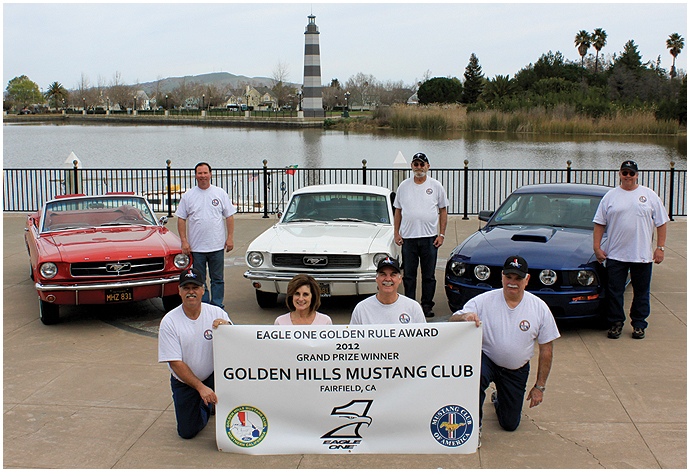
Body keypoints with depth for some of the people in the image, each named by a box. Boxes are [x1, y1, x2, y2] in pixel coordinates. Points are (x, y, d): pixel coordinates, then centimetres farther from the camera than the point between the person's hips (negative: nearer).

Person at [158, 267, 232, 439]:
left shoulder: (217, 313, -10)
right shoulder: (169, 321, -14)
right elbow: (175, 363, -16)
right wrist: (201, 387, -25)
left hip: (214, 375, 0)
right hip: (185, 381, 0)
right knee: (188, 431, -3)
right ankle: (205, 405, 31)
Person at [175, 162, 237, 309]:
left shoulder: (220, 193, 4)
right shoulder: (188, 195, 4)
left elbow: (229, 216, 6)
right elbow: (181, 219, 5)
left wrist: (230, 237, -2)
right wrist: (184, 241, -4)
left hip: (217, 246, 0)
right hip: (196, 246, 0)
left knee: (218, 279, 5)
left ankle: (217, 306, 14)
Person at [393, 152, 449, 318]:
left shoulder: (436, 186, 5)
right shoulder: (404, 186, 8)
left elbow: (443, 211, 7)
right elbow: (398, 210, 13)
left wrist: (442, 234, -1)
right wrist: (396, 233, 5)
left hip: (430, 237, -1)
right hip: (408, 237, 1)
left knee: (429, 275, 4)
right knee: (408, 275, 4)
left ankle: (427, 305, 14)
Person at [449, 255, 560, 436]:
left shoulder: (540, 308, -8)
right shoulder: (483, 301, -13)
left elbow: (546, 350, -1)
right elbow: (451, 323, -17)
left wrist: (540, 386, -2)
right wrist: (465, 316, -40)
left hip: (517, 370, 2)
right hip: (486, 360, -2)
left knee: (510, 425, 8)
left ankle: (499, 399, 44)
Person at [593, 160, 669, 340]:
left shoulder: (649, 195, 5)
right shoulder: (610, 196, 6)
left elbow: (661, 223, 6)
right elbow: (599, 223, 7)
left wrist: (660, 248, -1)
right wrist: (597, 247, 0)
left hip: (642, 255, 0)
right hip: (615, 255, 0)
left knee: (641, 292, 7)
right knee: (614, 291, 2)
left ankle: (639, 324, 19)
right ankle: (616, 323, 15)